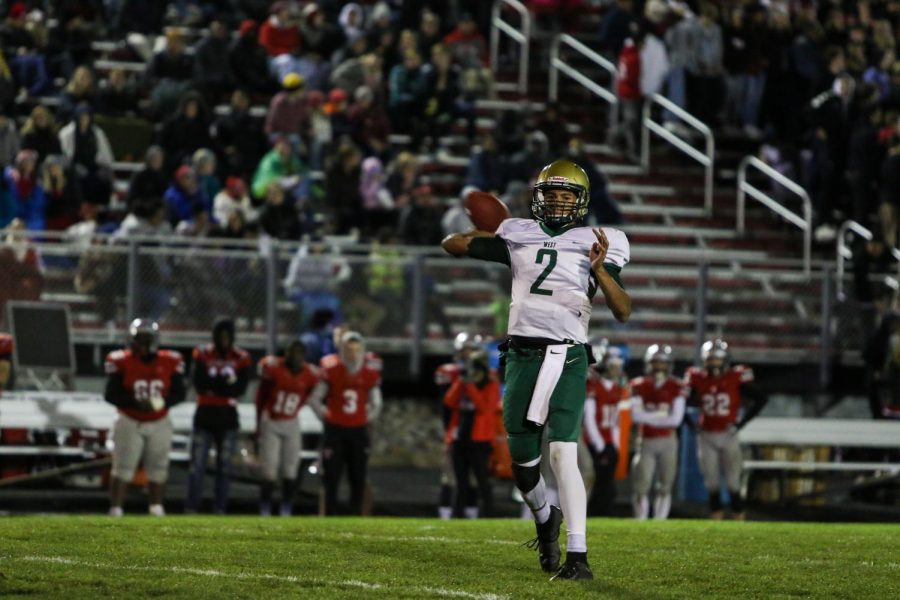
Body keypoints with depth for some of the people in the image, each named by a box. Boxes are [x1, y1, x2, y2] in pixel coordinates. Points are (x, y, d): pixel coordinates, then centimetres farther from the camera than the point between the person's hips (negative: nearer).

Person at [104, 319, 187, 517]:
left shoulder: (170, 362, -4)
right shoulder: (121, 362, -10)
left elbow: (179, 392, 1)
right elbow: (111, 395, -10)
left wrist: (162, 402, -20)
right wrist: (136, 402, -24)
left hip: (159, 424, 3)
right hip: (130, 423, -3)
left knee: (158, 468, 8)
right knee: (122, 468, -7)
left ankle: (156, 507, 21)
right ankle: (115, 509, -5)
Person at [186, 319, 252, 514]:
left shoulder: (241, 359, 3)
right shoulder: (203, 355, 1)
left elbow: (240, 388, -9)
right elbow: (200, 383, -12)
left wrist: (213, 384, -18)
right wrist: (225, 381, -19)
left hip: (228, 417, 1)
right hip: (205, 415, -1)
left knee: (224, 465, 3)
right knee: (197, 463, -5)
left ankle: (220, 509, 7)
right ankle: (191, 507, -4)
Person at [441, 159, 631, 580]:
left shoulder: (596, 245, 2)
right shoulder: (518, 237, 9)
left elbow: (623, 312, -8)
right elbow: (451, 244, 14)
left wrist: (600, 269, -21)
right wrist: (482, 235, 0)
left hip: (567, 359, -3)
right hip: (522, 355, 3)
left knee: (563, 454, -18)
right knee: (522, 460, 11)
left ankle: (578, 557, -18)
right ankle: (545, 519, 42)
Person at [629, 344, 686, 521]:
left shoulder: (676, 388, -2)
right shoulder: (639, 386, -1)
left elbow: (677, 419, -10)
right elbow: (636, 415, -12)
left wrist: (649, 418, -14)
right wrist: (662, 416, -17)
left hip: (668, 441, 0)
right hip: (646, 440, 0)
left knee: (665, 486, 1)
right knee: (641, 486, -5)